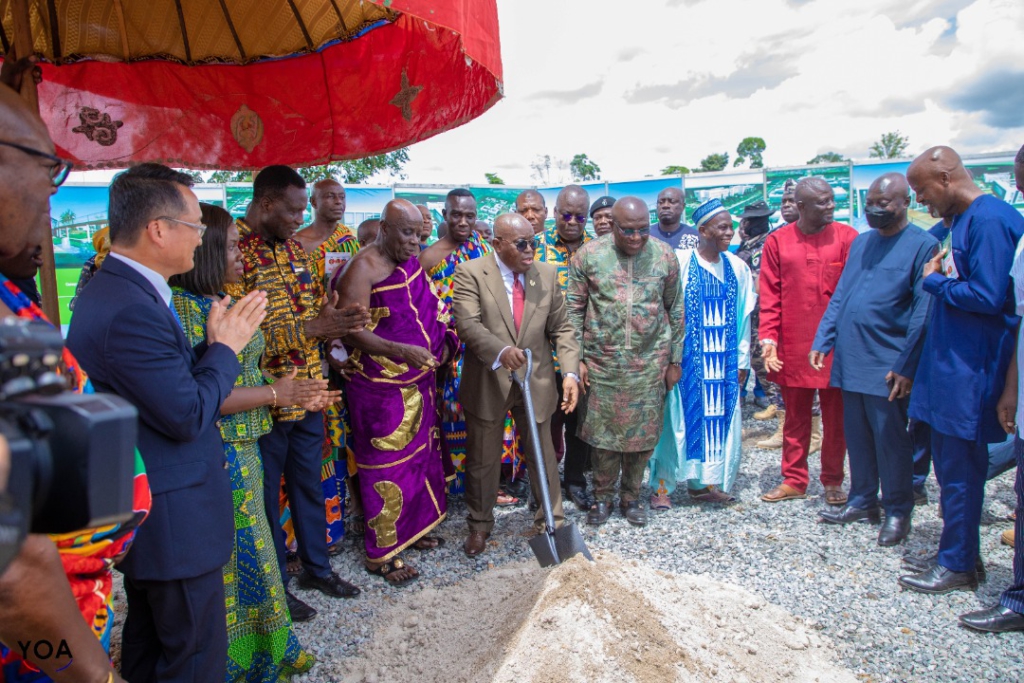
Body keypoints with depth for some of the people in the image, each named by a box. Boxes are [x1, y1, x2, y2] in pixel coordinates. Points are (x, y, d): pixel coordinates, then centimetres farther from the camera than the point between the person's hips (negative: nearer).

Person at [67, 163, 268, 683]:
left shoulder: (112, 289, 6)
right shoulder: (131, 310, -26)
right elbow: (188, 417, -24)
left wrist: (213, 345, 0)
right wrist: (226, 347, -12)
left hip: (143, 515, 10)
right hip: (174, 523, -10)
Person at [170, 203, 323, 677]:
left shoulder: (223, 302, 8)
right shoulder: (182, 306, -19)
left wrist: (298, 393, 4)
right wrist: (275, 394, -17)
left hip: (243, 450, 9)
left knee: (251, 552, 21)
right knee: (226, 558, 7)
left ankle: (265, 648, 39)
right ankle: (228, 661, 28)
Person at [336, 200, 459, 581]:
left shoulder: (412, 263, 7)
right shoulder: (363, 269, -16)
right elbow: (350, 331, -23)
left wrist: (442, 342, 4)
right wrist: (401, 351, -32)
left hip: (419, 381, 8)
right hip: (380, 387, -8)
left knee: (420, 453, 18)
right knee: (386, 465, 1)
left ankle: (411, 527, 38)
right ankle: (381, 553, 16)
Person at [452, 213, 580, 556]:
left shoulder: (547, 274, 1)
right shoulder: (470, 273, -10)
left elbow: (561, 328, 2)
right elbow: (467, 323, -23)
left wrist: (570, 372, -11)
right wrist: (501, 351, -40)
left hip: (537, 382, 2)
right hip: (487, 382, -2)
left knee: (543, 454, 14)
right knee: (482, 459, 13)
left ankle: (550, 521, 33)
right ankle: (480, 524, 34)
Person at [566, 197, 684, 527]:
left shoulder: (664, 255, 0)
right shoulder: (588, 255, -4)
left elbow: (675, 309, 6)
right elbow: (574, 309, 0)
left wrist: (675, 359, 6)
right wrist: (576, 358, -3)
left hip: (649, 363, 1)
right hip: (601, 361, -1)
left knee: (642, 433, 8)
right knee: (602, 432, 7)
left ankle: (630, 497, 28)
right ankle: (603, 497, 26)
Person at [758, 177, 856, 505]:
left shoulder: (847, 237, 0)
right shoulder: (777, 242, 1)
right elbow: (769, 296, 1)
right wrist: (768, 338, -7)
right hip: (792, 347, 0)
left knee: (836, 416, 8)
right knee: (795, 416, 11)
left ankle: (833, 481, 23)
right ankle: (793, 479, 22)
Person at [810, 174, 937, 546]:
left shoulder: (922, 245, -7)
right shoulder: (861, 242, 13)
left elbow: (923, 313, -11)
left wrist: (906, 366, -15)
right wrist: (822, 340, 8)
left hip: (886, 365, -6)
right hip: (850, 361, 6)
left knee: (890, 440, 3)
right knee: (856, 436, 13)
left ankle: (897, 511, 18)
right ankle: (862, 501, 27)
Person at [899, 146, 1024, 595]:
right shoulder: (959, 221, 13)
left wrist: (935, 282, -10)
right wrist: (939, 274, 1)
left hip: (970, 371, -10)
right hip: (947, 364, 10)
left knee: (960, 469, 1)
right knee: (950, 462, 16)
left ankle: (957, 565, 15)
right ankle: (960, 552, 29)